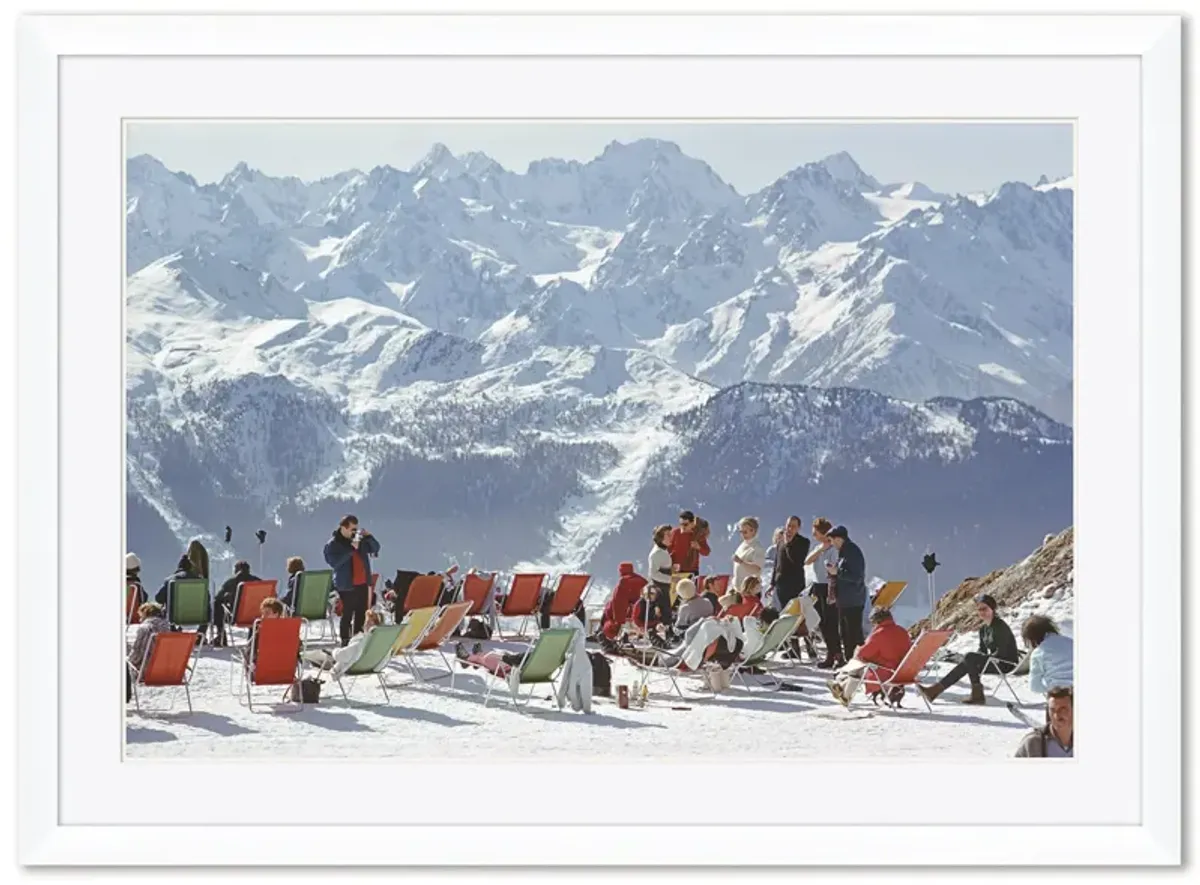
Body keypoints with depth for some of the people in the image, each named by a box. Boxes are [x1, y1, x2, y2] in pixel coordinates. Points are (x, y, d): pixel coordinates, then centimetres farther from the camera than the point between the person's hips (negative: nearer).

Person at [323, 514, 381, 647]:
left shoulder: (360, 539, 11)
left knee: (361, 613, 10)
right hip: (347, 585, -6)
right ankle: (345, 642, -4)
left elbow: (375, 549, 15)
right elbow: (334, 562, -21)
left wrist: (369, 537, -5)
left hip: (362, 583, 6)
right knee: (347, 614, -8)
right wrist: (351, 548, -24)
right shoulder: (332, 544, -7)